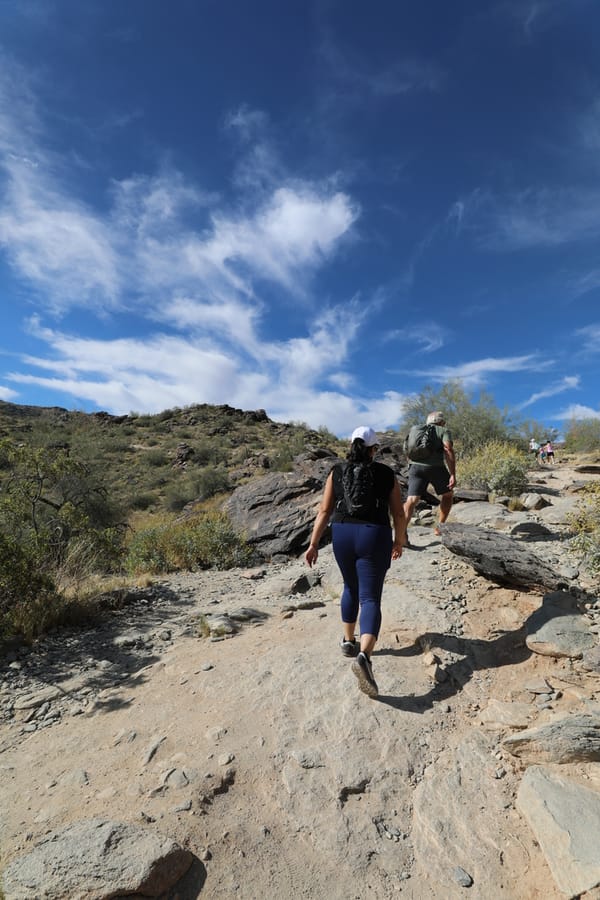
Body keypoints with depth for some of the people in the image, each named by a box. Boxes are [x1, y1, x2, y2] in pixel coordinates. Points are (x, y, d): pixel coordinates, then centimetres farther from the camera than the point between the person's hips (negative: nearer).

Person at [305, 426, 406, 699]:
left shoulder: (337, 471, 4)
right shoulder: (386, 474, 3)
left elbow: (324, 511, 0)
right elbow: (399, 514, 5)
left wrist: (313, 544, 4)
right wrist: (399, 541, 20)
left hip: (342, 535, 3)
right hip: (374, 537, -2)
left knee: (351, 588, 25)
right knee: (370, 599, -2)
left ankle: (348, 641, 34)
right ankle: (364, 656, -22)